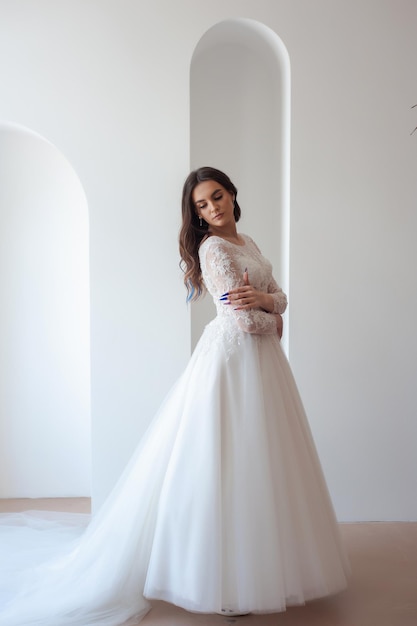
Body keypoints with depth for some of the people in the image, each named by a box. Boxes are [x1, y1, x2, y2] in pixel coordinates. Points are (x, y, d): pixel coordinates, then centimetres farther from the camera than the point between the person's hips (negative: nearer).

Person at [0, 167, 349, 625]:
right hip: (231, 358, -9)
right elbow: (244, 321, -19)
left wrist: (262, 299, -13)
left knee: (255, 461, 14)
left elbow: (279, 297, 10)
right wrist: (273, 320, 2)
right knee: (225, 462, -3)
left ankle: (253, 566, 29)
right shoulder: (212, 247, -13)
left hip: (262, 357, 9)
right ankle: (225, 583, 11)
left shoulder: (247, 242, 16)